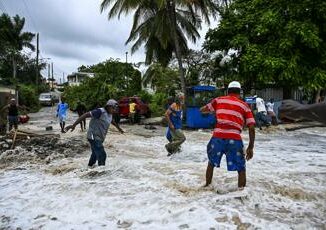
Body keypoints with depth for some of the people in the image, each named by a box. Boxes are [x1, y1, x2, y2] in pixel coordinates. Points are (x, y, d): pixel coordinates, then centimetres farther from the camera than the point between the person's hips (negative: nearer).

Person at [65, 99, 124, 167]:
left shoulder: (109, 114, 7)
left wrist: (119, 128, 45)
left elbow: (112, 121, 29)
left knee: (95, 155, 24)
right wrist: (74, 125, -30)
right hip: (94, 138, -10)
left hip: (99, 138, 10)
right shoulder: (100, 112, -20)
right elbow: (86, 115, -25)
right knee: (102, 155, -13)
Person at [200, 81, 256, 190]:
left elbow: (202, 110, 27)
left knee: (211, 163, 26)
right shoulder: (244, 105, 12)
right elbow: (252, 128, 6)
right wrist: (250, 147, 12)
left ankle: (207, 186, 39)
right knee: (241, 169, 15)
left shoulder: (218, 100, 14)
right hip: (234, 140, -2)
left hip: (217, 138, 2)